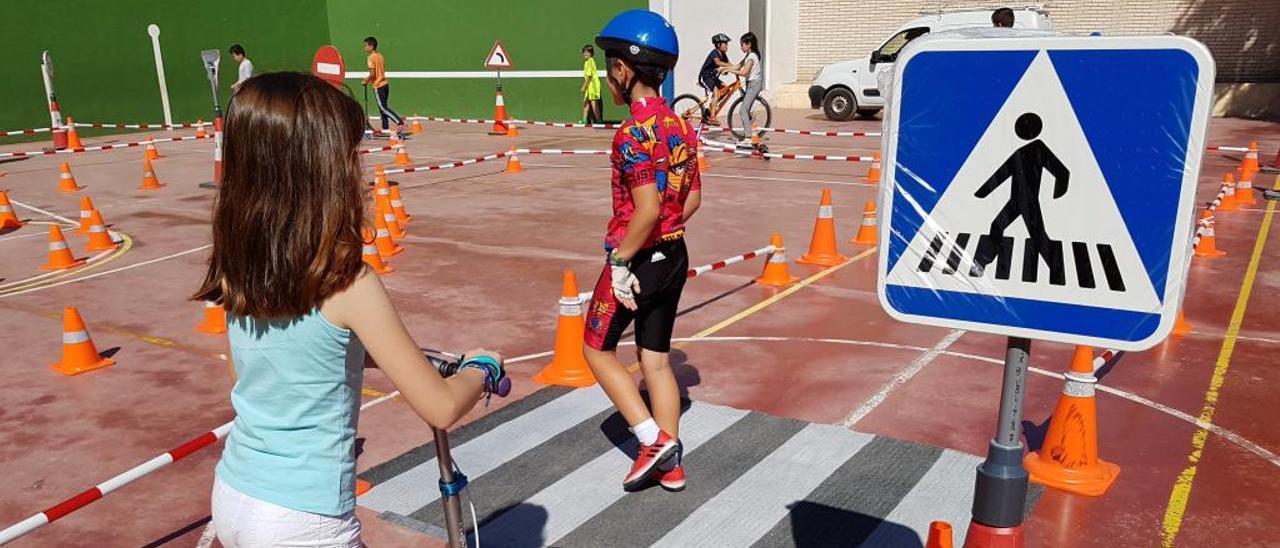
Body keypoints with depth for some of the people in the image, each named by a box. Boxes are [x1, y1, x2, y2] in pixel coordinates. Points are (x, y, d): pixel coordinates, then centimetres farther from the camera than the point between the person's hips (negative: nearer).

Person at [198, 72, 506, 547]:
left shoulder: (234, 269, -6)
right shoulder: (347, 284, -24)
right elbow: (441, 408, -18)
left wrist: (375, 356, 14)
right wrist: (482, 367, 1)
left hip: (232, 496, 6)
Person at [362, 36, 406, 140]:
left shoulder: (371, 57, -12)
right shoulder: (380, 56, 12)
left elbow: (372, 74, -17)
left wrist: (366, 81, -2)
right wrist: (369, 78, 19)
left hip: (378, 86, -9)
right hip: (385, 84, 9)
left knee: (382, 107, -9)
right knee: (382, 107, 13)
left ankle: (400, 122, -21)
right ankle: (385, 128, 17)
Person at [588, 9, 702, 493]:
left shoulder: (635, 132, -20)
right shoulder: (679, 126, 6)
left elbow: (647, 209, -25)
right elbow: (692, 200, 11)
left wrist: (620, 261, -17)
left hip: (638, 259, -8)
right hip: (675, 256, 8)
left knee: (598, 350, 11)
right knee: (656, 358, 16)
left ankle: (655, 441, 6)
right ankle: (669, 464, 23)